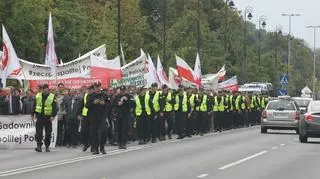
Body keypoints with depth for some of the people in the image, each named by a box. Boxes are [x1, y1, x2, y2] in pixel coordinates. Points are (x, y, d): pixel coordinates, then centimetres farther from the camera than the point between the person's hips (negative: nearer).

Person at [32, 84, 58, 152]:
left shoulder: (52, 97, 0)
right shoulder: (37, 96, 9)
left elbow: (55, 108, -3)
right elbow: (34, 106, 14)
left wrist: (53, 116, -14)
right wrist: (33, 114, 8)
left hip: (48, 117, -1)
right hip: (39, 116, 1)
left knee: (48, 133, 5)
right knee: (38, 132, -8)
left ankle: (47, 147, 15)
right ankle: (39, 146, -9)